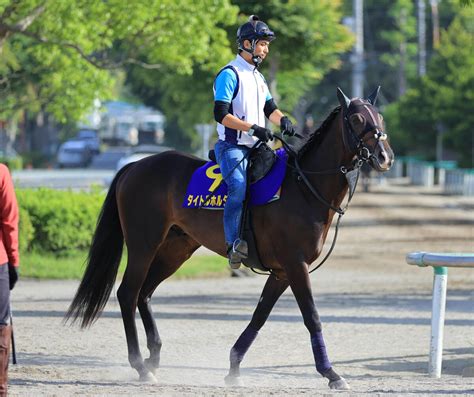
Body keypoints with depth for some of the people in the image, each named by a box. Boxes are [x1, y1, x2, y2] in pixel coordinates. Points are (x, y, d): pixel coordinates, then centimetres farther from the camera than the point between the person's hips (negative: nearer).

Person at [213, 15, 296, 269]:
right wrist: (253, 128, -23)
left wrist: (282, 120, -4)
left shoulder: (257, 77, 20)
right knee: (239, 186, -30)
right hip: (232, 147, -9)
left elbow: (269, 108, 20)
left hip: (255, 147, 9)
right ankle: (234, 244, -34)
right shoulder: (230, 75, -8)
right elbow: (221, 114, -16)